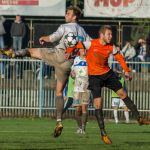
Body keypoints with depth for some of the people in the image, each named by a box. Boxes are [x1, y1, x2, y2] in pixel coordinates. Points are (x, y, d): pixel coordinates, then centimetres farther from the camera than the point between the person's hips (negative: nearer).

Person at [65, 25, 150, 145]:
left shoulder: (111, 47, -6)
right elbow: (75, 45, -7)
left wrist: (126, 71, 0)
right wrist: (69, 52, -23)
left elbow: (119, 57, 7)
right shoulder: (91, 44, -18)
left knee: (123, 93, 4)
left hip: (107, 73, 4)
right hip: (94, 76, -4)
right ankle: (103, 134, -4)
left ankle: (139, 118, 16)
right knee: (98, 104, -10)